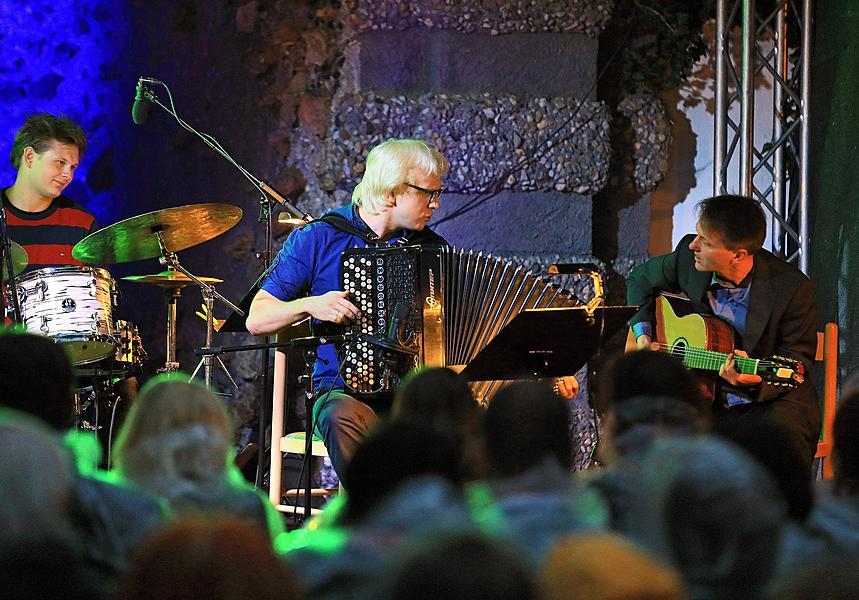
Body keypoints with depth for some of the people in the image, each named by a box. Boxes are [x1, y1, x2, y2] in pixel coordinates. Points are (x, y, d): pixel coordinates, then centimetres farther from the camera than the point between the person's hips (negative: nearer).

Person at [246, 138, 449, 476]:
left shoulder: (432, 248, 14)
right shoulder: (318, 239, 3)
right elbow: (257, 319, 3)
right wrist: (311, 305, -15)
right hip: (344, 392, -2)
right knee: (347, 418, -39)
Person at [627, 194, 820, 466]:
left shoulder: (791, 288, -16)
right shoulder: (688, 257, -4)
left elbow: (798, 361, -8)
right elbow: (641, 280, 18)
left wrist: (756, 379, -29)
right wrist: (643, 335, 3)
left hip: (769, 399, -3)